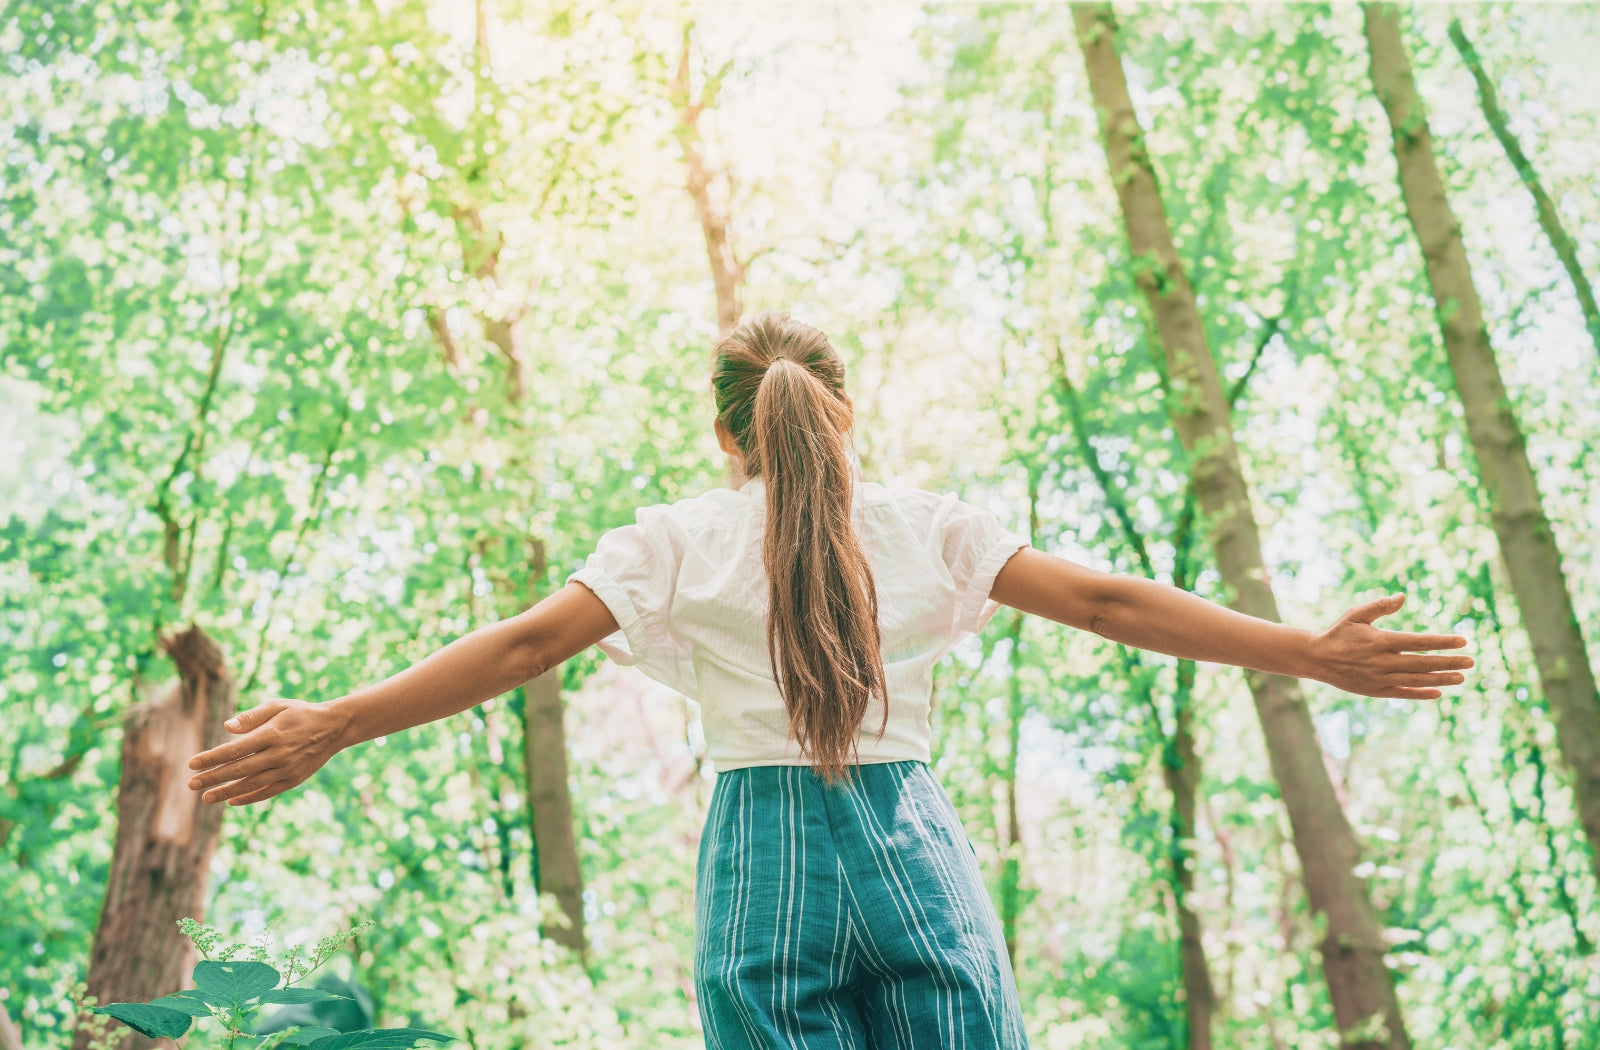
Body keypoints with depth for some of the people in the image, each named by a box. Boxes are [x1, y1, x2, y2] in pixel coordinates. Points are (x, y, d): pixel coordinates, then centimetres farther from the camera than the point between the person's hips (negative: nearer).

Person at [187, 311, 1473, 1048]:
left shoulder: (676, 541, 6)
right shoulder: (928, 527, 8)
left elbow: (521, 646, 0)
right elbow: (1106, 601, 4)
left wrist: (333, 726, 4)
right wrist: (1310, 653, 6)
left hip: (765, 861, 0)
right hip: (919, 861, 1)